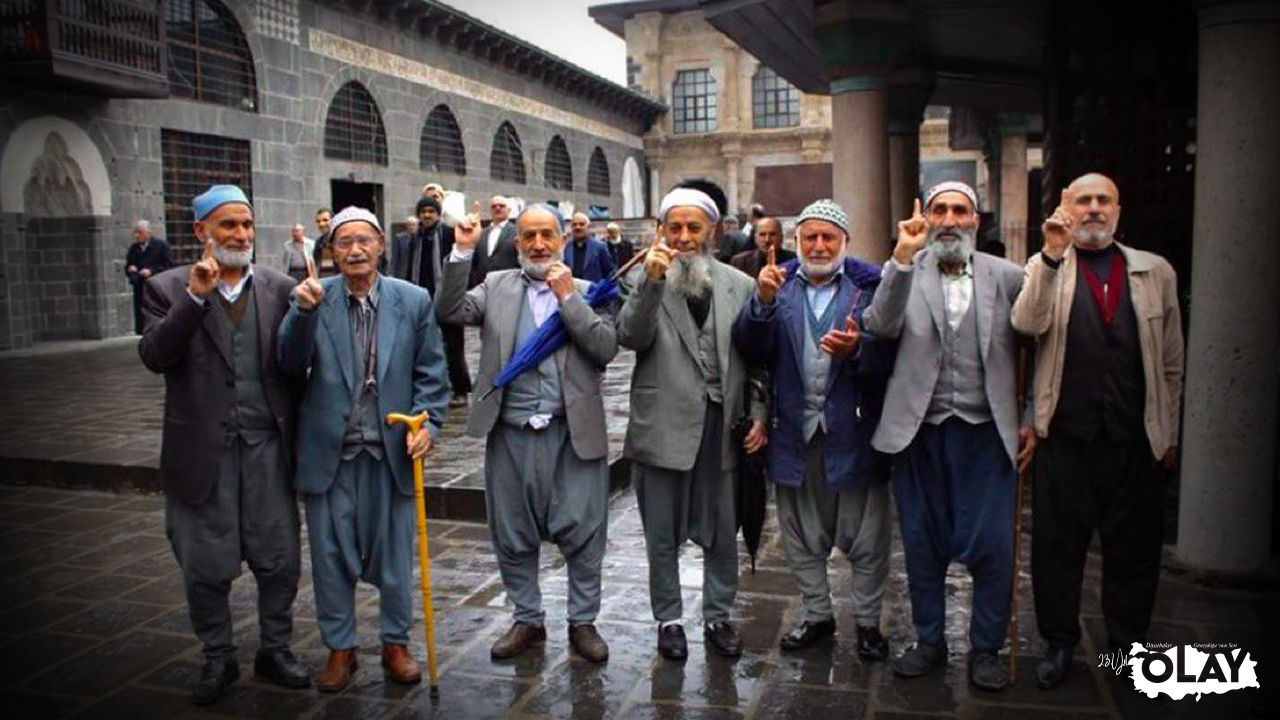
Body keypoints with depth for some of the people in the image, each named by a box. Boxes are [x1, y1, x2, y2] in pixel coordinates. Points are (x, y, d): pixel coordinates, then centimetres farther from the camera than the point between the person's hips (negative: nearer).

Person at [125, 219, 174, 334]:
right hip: (139, 289, 5)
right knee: (140, 326, 3)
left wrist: (151, 271, -18)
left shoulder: (162, 246, 0)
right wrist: (129, 269, -2)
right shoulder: (133, 248, 17)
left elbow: (168, 265, -7)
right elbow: (128, 266, 22)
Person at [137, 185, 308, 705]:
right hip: (203, 452, -1)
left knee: (280, 560, 10)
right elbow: (153, 356, -15)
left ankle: (275, 651, 30)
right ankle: (218, 659, 31)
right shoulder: (169, 289, -1)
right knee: (206, 569, 11)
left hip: (267, 447, 2)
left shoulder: (278, 288, 4)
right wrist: (196, 295, -22)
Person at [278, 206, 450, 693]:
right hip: (329, 450, 0)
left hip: (392, 448, 0)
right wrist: (303, 311, -24)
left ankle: (395, 643, 30)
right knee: (331, 554, 10)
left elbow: (431, 373, 1)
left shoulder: (414, 301, -1)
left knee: (394, 552, 11)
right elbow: (291, 365, -10)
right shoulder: (311, 298, -1)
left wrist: (428, 421, -12)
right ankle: (339, 647, 29)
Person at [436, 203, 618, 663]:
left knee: (582, 533, 3)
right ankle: (527, 620, 31)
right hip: (510, 435, 2)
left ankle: (583, 622, 22)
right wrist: (463, 253, -12)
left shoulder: (586, 292, 5)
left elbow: (607, 349, -8)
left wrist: (568, 296, -12)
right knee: (512, 537, 13)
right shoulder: (496, 286, 8)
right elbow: (450, 313, -6)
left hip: (573, 434, -1)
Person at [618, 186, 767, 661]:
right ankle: (668, 619, 27)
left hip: (722, 426, 2)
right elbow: (631, 338, -14)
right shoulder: (645, 279, 1)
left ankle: (717, 617, 30)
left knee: (722, 533, 12)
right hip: (664, 425, -2)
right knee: (663, 536, 10)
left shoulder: (740, 285, 7)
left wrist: (758, 414, -2)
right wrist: (651, 281, -23)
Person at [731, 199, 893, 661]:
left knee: (866, 539, 9)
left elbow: (889, 357, -10)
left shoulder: (869, 287, -3)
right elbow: (750, 350, -6)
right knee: (802, 537, 16)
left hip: (854, 432, -2)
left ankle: (867, 621, 28)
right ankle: (817, 614, 34)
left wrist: (858, 350, -29)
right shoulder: (778, 285, 5)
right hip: (796, 432, 3)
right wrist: (763, 303, -21)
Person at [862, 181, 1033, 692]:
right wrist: (903, 256, -23)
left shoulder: (1007, 277, 4)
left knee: (992, 547, 2)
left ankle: (986, 649, 22)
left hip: (987, 432, 0)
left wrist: (1032, 420, 1)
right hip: (920, 432, 1)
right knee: (923, 545, 12)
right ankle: (929, 640, 30)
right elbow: (881, 328, -17)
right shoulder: (904, 274, 2)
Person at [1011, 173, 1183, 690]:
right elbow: (1027, 323, -17)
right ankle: (1059, 643, 25)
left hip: (1137, 439, 2)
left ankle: (1127, 646, 29)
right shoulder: (1045, 268, 4)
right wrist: (1052, 255, -23)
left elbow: (1171, 362, 12)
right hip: (1065, 435, -2)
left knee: (1134, 550, 11)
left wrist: (1169, 432, 12)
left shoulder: (1156, 272, 9)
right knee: (1057, 546, 8)